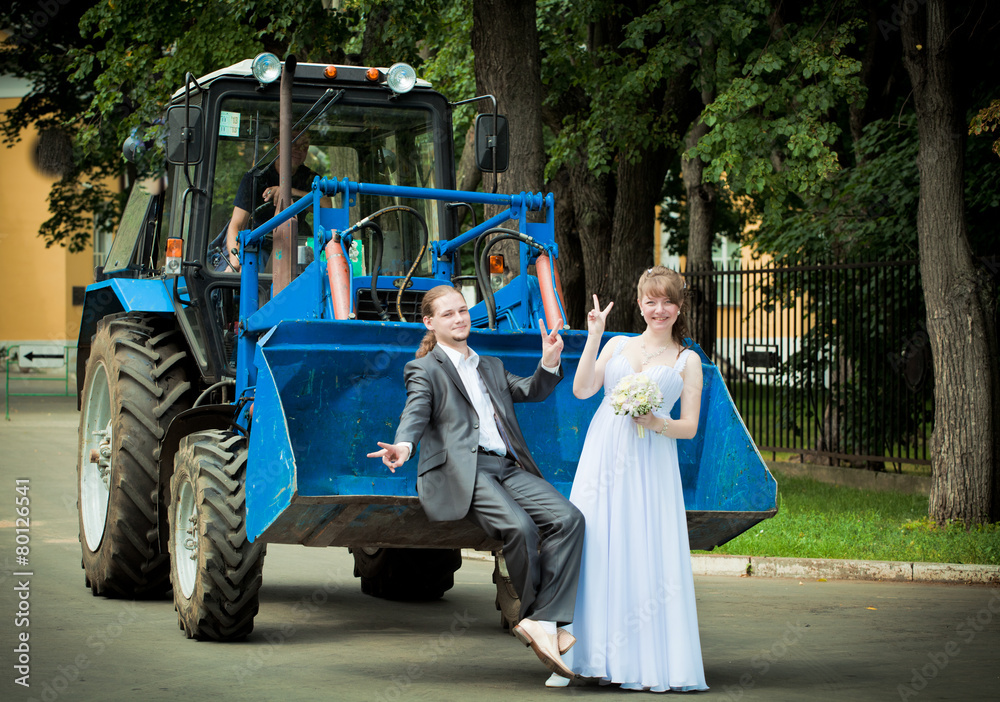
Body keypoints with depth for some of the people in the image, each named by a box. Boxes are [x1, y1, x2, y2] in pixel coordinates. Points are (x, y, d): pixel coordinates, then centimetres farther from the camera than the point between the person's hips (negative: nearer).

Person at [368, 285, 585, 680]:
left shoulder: (492, 366, 32)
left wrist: (549, 364, 4)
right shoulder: (425, 369, 13)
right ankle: (540, 619, -14)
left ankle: (541, 622, -27)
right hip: (462, 472, -6)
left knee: (568, 518, -21)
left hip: (509, 467, 6)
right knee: (520, 527, -33)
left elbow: (530, 392, 24)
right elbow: (416, 414, -4)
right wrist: (404, 446, -26)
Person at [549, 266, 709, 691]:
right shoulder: (618, 345, 16)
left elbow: (689, 427, 7)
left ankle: (648, 663, -2)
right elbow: (582, 389, 3)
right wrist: (594, 336, 0)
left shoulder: (687, 361, 11)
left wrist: (657, 423, -12)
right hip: (603, 455, 2)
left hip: (651, 462, -2)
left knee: (645, 553, -8)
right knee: (593, 546, -5)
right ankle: (576, 659, -2)